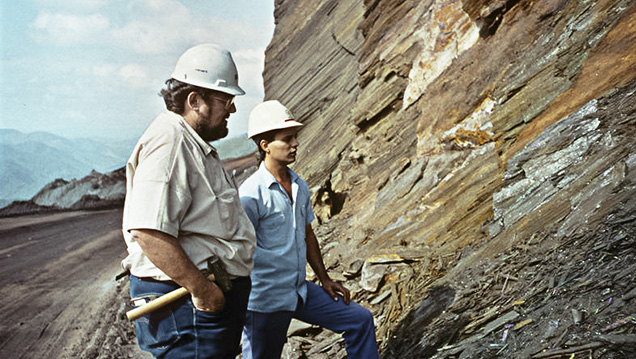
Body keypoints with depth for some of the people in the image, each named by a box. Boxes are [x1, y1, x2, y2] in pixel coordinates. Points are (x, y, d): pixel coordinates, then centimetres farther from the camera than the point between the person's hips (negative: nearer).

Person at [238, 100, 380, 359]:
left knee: (360, 320, 8)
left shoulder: (300, 187, 6)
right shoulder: (250, 194, -18)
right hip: (266, 301, -7)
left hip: (300, 290, 7)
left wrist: (324, 279, 17)